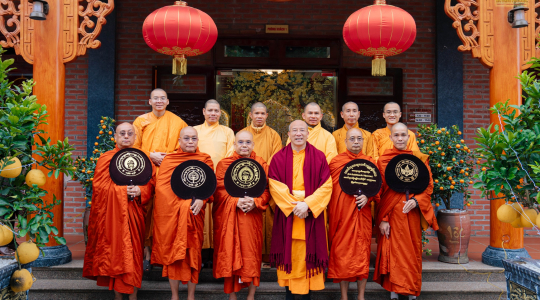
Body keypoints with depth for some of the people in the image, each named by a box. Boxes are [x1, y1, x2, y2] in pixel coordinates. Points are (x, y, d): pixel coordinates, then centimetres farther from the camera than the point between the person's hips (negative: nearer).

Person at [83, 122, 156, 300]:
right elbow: (99, 186, 2)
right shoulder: (105, 159, 8)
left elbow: (150, 185, 8)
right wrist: (125, 190, -10)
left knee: (133, 252, -1)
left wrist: (140, 192, -13)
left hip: (133, 213, 1)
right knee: (114, 251, 1)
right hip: (111, 213, 0)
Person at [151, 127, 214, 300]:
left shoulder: (205, 160, 10)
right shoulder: (168, 160, 10)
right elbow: (161, 186, 2)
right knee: (172, 250, 0)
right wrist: (179, 203, -12)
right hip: (172, 212, 0)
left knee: (193, 250, 1)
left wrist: (201, 199, -18)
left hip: (194, 212, 0)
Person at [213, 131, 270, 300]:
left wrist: (255, 202, -16)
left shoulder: (261, 164, 7)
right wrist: (236, 201, -17)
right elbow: (220, 190, -2)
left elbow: (266, 190, 2)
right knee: (230, 253, 1)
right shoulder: (224, 164, 5)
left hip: (252, 216, 1)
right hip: (228, 217, 0)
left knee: (252, 254, 2)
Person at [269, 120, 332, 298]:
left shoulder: (319, 157, 4)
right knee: (289, 254, 3)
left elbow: (326, 186, -3)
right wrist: (293, 205, -14)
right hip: (286, 215, 0)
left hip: (311, 214, 0)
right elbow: (275, 186, -4)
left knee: (308, 253, 1)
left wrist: (307, 204, -15)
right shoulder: (279, 158, 4)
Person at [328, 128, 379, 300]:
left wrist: (367, 197, -11)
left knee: (363, 252, 3)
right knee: (342, 253, 1)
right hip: (341, 214, -1)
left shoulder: (370, 162, 8)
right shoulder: (335, 162, 3)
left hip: (363, 214, 2)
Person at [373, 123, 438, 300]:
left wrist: (416, 201, -14)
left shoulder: (420, 158, 5)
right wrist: (382, 219, -8)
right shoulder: (383, 160, 1)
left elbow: (428, 186, 5)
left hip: (411, 213, 1)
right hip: (390, 214, -1)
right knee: (393, 252, 0)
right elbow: (379, 192, -1)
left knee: (412, 252, 4)